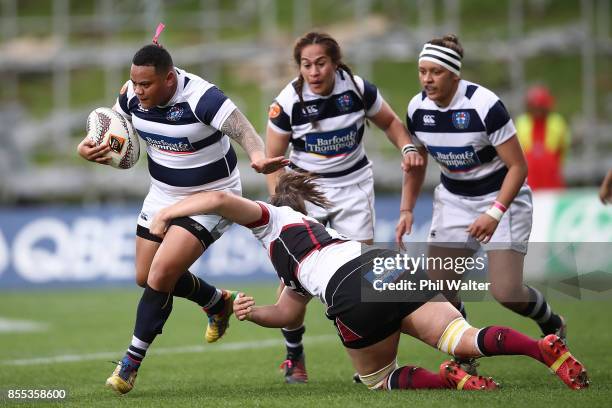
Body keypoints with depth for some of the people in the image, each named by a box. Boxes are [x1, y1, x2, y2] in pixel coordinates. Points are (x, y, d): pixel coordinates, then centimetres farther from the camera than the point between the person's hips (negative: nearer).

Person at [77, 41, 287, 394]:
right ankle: (219, 302, 39)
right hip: (163, 194, 8)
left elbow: (243, 131, -35)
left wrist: (258, 157, -57)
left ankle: (132, 362, -4)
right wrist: (88, 146, -15)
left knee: (161, 274, -19)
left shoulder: (200, 97, -30)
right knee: (146, 278, 13)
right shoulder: (133, 95, -10)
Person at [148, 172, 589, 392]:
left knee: (378, 379, 14)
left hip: (353, 292, -7)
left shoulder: (270, 218, 21)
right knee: (464, 339, -8)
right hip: (391, 265, 7)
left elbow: (220, 199, 5)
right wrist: (252, 312, 22)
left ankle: (448, 379, -14)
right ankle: (545, 348, -33)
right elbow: (287, 314, 40)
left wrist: (167, 212, 17)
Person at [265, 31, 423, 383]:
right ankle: (294, 357, 10)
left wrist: (408, 148, -10)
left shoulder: (358, 89, -12)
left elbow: (390, 121, 8)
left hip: (354, 185, 1)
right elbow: (273, 159, -5)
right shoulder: (289, 102, -15)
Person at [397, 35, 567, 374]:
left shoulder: (484, 106, -26)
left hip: (501, 196, -5)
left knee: (505, 292, -13)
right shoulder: (418, 109, -9)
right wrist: (407, 210, 1)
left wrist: (495, 213, -30)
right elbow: (416, 164, 10)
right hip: (454, 199, 5)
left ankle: (551, 323, 19)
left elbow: (518, 166, -20)